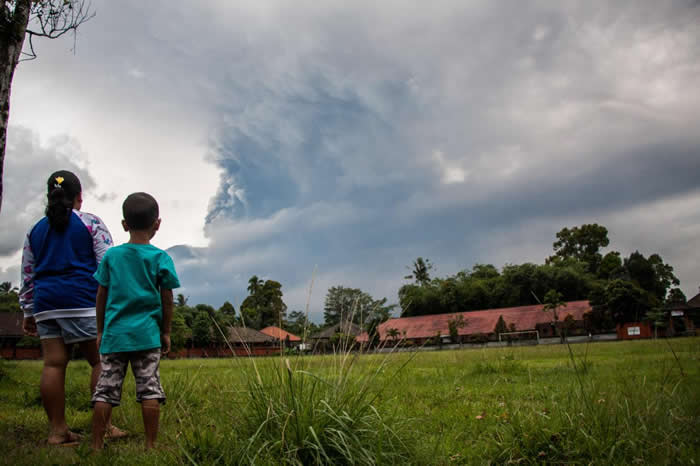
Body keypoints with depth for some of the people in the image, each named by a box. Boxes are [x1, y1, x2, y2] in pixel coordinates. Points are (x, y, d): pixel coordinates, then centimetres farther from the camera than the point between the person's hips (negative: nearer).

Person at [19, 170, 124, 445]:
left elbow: (27, 275, 18)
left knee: (53, 364, 3)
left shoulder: (35, 231, 18)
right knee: (100, 361, 0)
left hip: (45, 303, 5)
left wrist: (28, 313, 22)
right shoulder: (91, 223, 3)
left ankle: (57, 430, 6)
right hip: (82, 300, -5)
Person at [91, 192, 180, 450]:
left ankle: (97, 445, 11)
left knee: (105, 390, 7)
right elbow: (167, 299, 0)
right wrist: (166, 332, 10)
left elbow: (101, 296, 8)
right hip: (146, 334, -2)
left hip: (114, 333, 2)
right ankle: (150, 446, 7)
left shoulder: (111, 255, 4)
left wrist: (100, 330, 17)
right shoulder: (161, 258, -2)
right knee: (149, 390, 3)